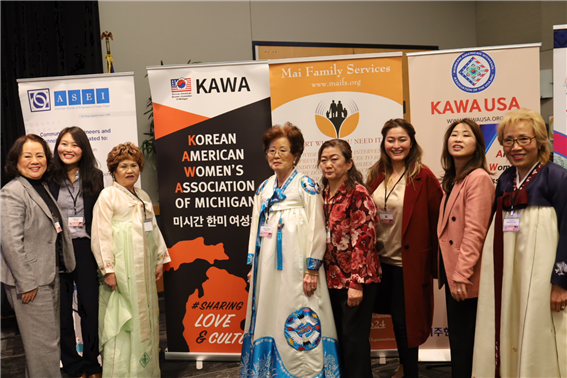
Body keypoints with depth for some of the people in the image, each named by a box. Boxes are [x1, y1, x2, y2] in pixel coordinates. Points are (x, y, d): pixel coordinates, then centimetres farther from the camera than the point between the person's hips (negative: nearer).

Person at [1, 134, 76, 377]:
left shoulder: (43, 188, 13)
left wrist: (63, 267, 19)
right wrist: (26, 282, -20)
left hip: (51, 276, 9)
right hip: (31, 281, -9)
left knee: (50, 338, 18)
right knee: (43, 344, -2)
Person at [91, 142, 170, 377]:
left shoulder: (143, 197, 16)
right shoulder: (108, 195, -4)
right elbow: (101, 234, -11)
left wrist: (160, 259, 14)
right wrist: (108, 269, -16)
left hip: (144, 269, 7)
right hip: (122, 268, -7)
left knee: (145, 317, 11)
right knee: (122, 320, -4)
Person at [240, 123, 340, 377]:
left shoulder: (306, 186, -5)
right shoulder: (263, 189, 13)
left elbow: (316, 228, -9)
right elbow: (255, 227, 15)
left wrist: (312, 270, -13)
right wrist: (253, 265, 10)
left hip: (295, 266, -6)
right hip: (267, 267, 6)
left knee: (297, 326, -2)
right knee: (269, 317, 11)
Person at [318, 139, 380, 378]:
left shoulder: (358, 193, -12)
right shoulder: (325, 194, 8)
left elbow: (364, 239, -16)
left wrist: (357, 282, -19)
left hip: (356, 279, -7)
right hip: (333, 277, 7)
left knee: (354, 338, 2)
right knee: (338, 336, 15)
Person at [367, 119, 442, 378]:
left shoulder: (423, 177, -11)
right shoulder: (376, 175, 4)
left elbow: (437, 219, -9)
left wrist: (434, 260, -9)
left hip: (410, 262, -5)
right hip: (382, 259, 5)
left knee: (404, 320, 3)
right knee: (395, 317, 17)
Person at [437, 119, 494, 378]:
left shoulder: (479, 178, -15)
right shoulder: (453, 180, 13)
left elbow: (474, 232, -21)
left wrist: (462, 276, -22)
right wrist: (450, 272, 11)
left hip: (466, 278, -9)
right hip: (451, 271, 9)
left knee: (464, 344, 3)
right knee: (457, 339, 17)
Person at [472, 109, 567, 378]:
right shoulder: (505, 180, 9)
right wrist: (489, 270, 13)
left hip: (540, 272, -5)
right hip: (506, 273, 6)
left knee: (538, 337, 3)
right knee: (509, 336, 12)